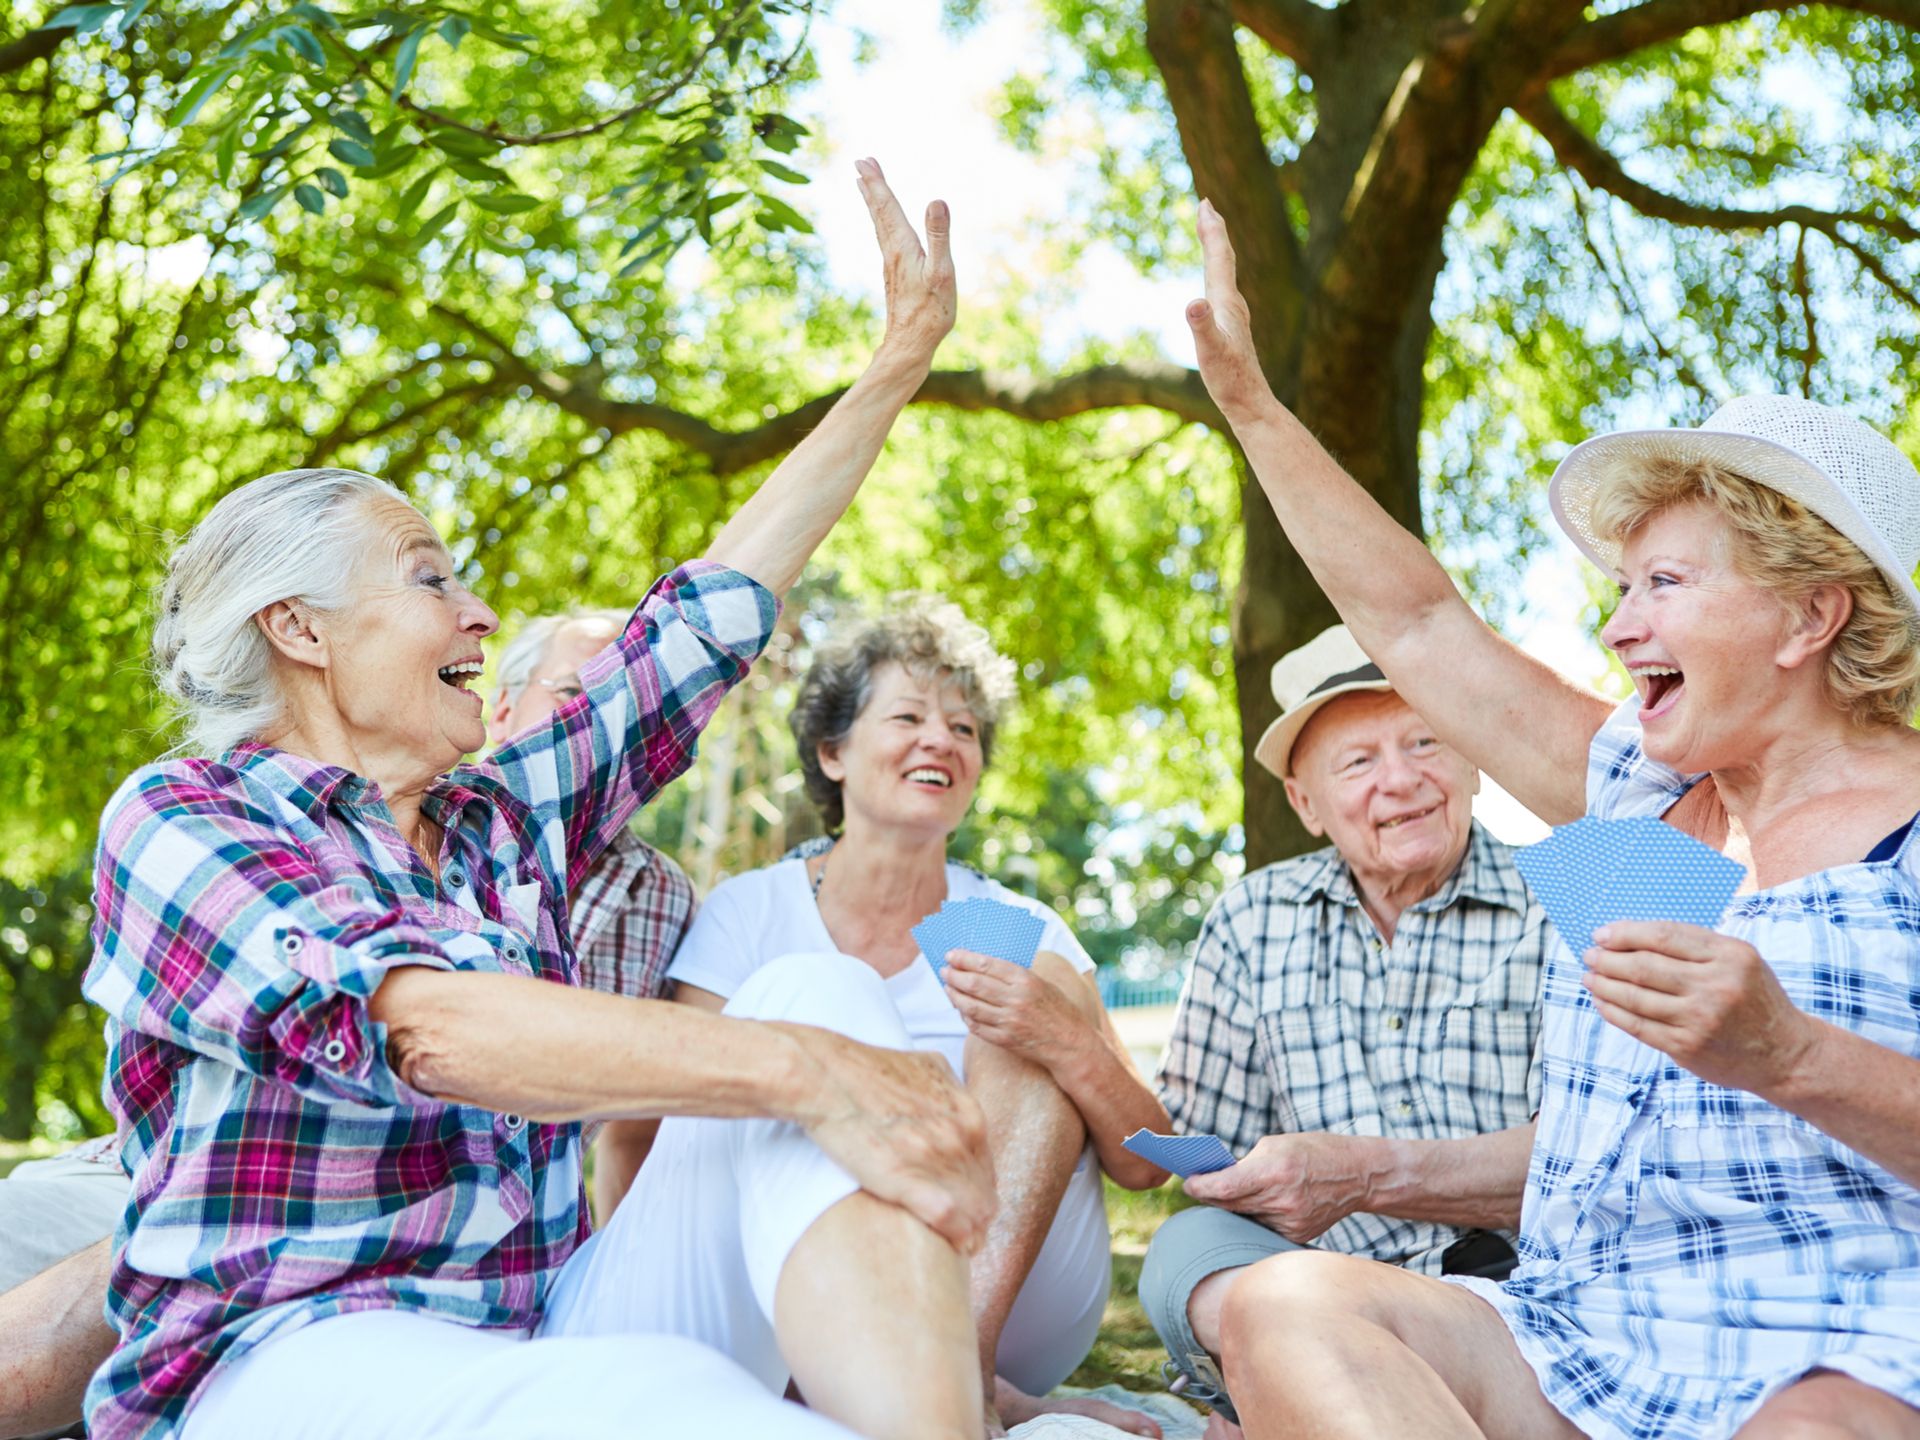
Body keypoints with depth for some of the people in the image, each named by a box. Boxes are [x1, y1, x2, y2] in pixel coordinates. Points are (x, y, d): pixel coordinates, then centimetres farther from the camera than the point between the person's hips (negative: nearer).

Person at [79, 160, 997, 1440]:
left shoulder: (508, 815, 17)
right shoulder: (178, 822, -3)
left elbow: (719, 612, 20)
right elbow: (413, 1021, -22)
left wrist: (903, 359, 22)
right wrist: (804, 1070, -32)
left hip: (553, 1333, 7)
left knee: (820, 992, -18)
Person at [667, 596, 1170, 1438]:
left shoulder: (1024, 935, 6)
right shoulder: (747, 916, 3)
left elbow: (1145, 1168, 0)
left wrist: (1070, 1047, -22)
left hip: (1012, 1299, 1)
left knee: (1039, 998, -15)